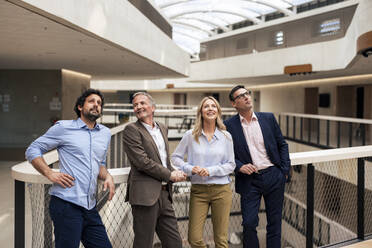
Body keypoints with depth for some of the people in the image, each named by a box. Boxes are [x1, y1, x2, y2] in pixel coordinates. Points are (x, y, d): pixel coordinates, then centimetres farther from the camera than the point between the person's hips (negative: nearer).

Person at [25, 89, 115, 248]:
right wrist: (50, 173, -10)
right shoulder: (63, 127, 1)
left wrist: (107, 176, 6)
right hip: (66, 204, -6)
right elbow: (32, 150, 3)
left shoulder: (105, 133, 17)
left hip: (90, 208, 6)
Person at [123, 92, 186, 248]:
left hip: (164, 194, 7)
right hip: (145, 194, -7)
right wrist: (170, 175, -9)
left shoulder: (163, 129, 17)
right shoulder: (131, 130, -6)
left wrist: (175, 174, 3)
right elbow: (142, 162, -15)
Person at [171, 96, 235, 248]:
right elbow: (175, 157, 7)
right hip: (198, 190, 0)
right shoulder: (190, 135, 1)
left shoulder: (226, 136, 3)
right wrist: (190, 169, -10)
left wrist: (211, 171, -11)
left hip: (221, 190, 0)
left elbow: (231, 165, 4)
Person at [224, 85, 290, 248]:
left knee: (275, 222, 10)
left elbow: (282, 145, 10)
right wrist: (239, 166, -15)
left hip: (273, 176, 2)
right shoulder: (229, 125, -2)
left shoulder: (268, 118, 5)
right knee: (249, 223, -5)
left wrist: (285, 170, 3)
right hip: (249, 180, -2)